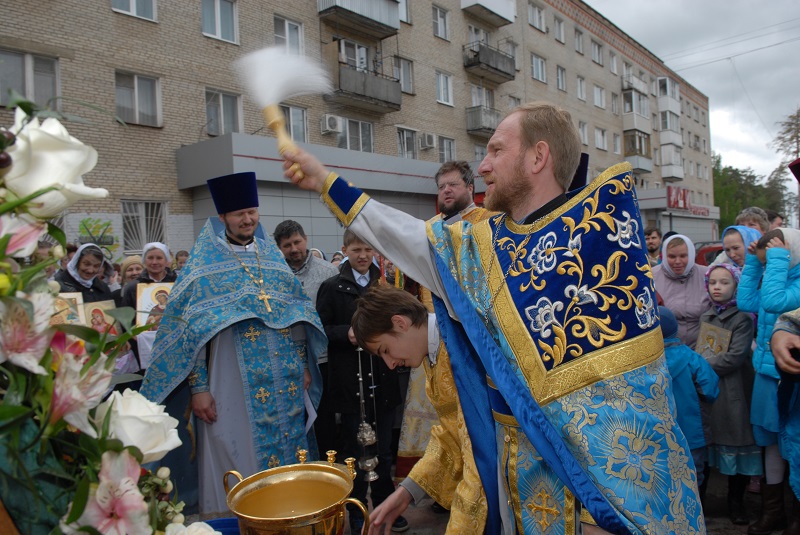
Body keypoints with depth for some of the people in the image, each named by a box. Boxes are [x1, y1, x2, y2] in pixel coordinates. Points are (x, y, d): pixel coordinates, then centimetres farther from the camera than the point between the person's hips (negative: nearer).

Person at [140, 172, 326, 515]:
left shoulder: (272, 254, 10)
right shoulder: (205, 262, -2)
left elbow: (297, 312, 13)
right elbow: (190, 327, -7)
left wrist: (304, 366, 10)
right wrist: (198, 387, -12)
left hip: (285, 384, 4)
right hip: (234, 386, -4)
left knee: (287, 458, 13)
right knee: (238, 466, 5)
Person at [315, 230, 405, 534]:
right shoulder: (332, 287, -2)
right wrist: (347, 333, -20)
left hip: (383, 379, 3)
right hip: (350, 381, -3)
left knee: (383, 449, 13)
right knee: (356, 449, 9)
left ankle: (385, 505, 30)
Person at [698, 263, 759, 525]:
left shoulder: (742, 318, -8)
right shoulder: (706, 316, 10)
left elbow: (735, 358, -15)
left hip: (731, 390, -4)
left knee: (735, 442, 3)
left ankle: (736, 501, 20)